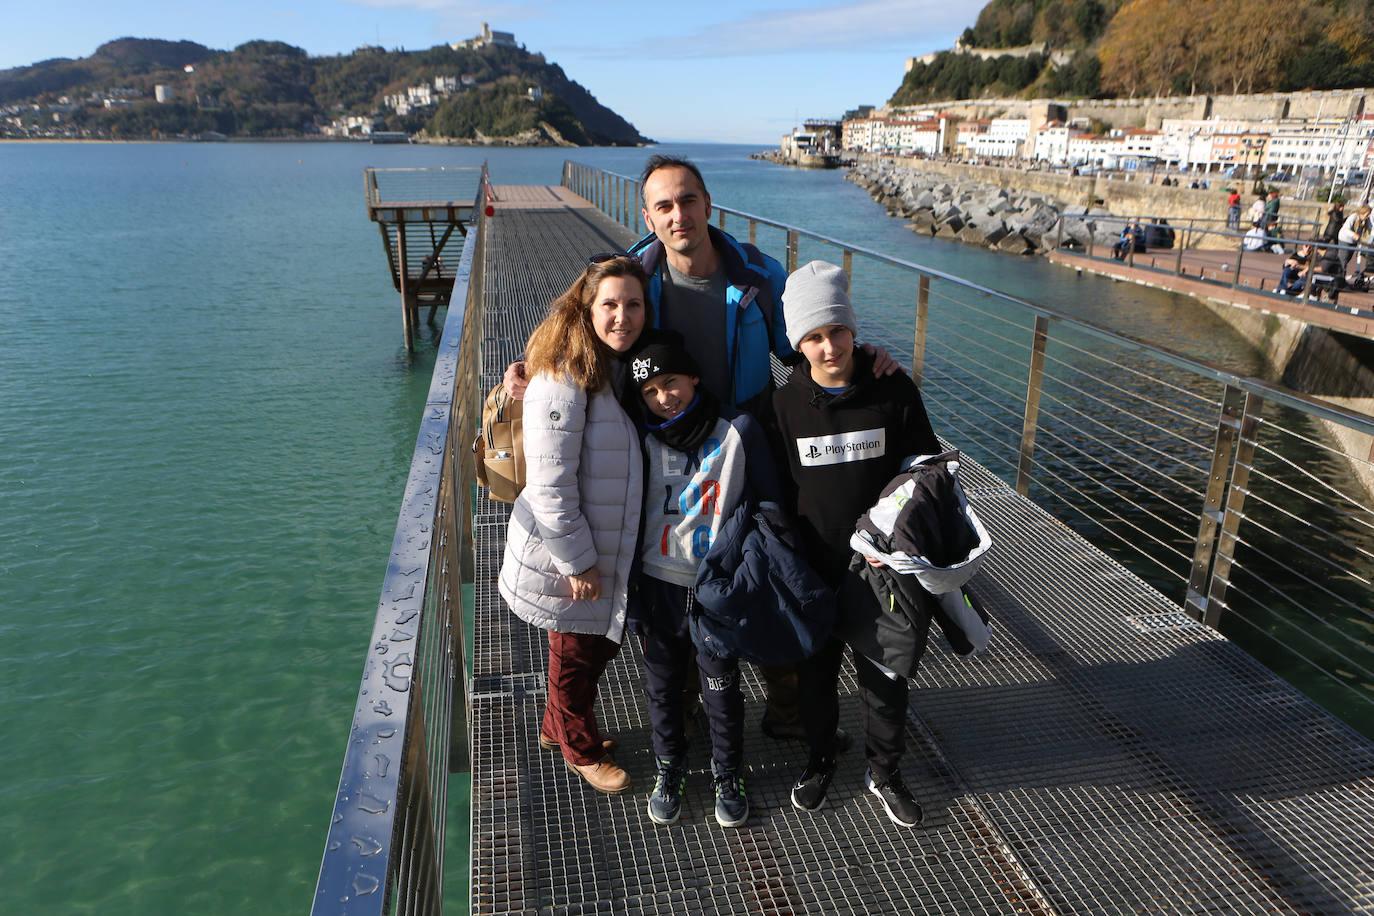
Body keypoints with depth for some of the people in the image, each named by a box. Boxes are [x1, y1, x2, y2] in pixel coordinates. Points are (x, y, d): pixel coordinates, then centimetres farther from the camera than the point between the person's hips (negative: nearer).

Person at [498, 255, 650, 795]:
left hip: (608, 551, 8)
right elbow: (549, 487, -26)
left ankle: (557, 727, 49)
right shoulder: (564, 380, -26)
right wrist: (578, 562, -21)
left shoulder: (622, 370, 3)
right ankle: (581, 750, 39)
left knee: (602, 645, 24)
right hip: (563, 561, -8)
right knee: (576, 658, 14)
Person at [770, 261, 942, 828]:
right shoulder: (785, 404, -7)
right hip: (812, 569, 1)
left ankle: (884, 771, 37)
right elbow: (774, 490, 1)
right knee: (816, 674, 18)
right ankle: (820, 758, 43)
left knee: (885, 676, 12)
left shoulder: (894, 392, -8)